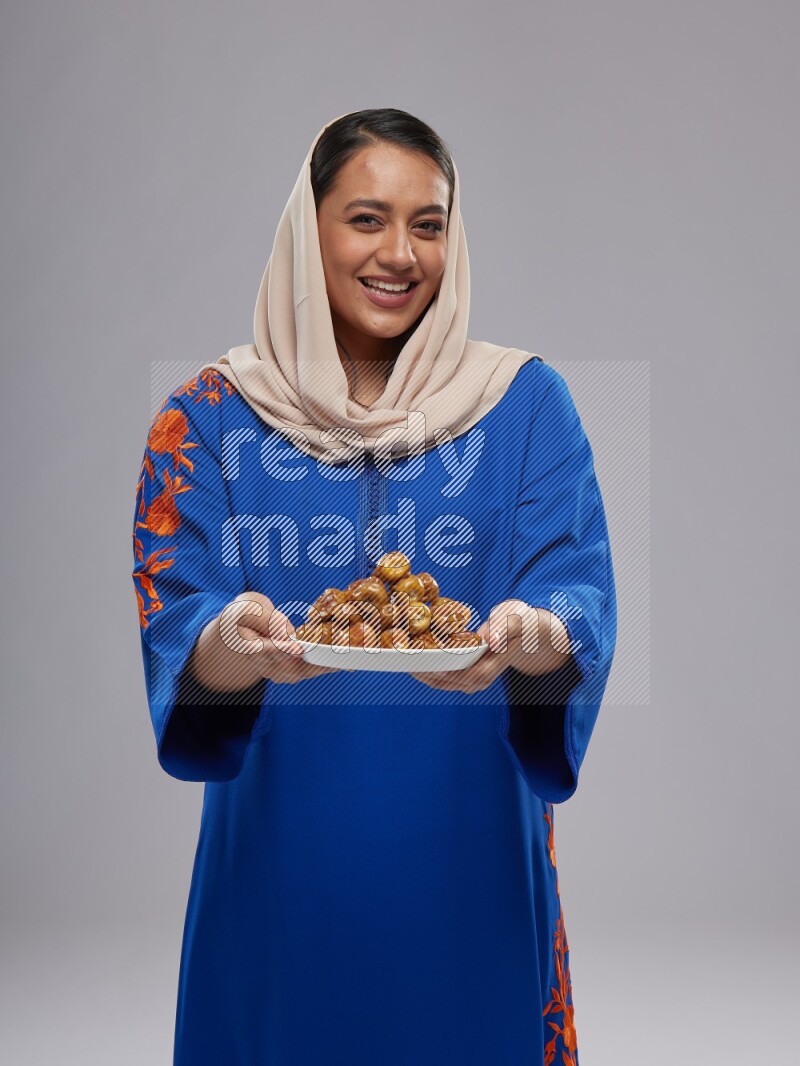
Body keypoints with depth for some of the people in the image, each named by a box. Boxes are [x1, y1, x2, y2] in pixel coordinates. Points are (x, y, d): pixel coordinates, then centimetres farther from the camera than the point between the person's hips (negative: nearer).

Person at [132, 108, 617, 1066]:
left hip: (470, 852, 1)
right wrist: (237, 643, -32)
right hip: (282, 853, 0)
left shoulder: (525, 402, 1)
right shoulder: (211, 414, -1)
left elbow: (582, 598, -8)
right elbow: (172, 626, -9)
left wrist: (530, 636, -31)